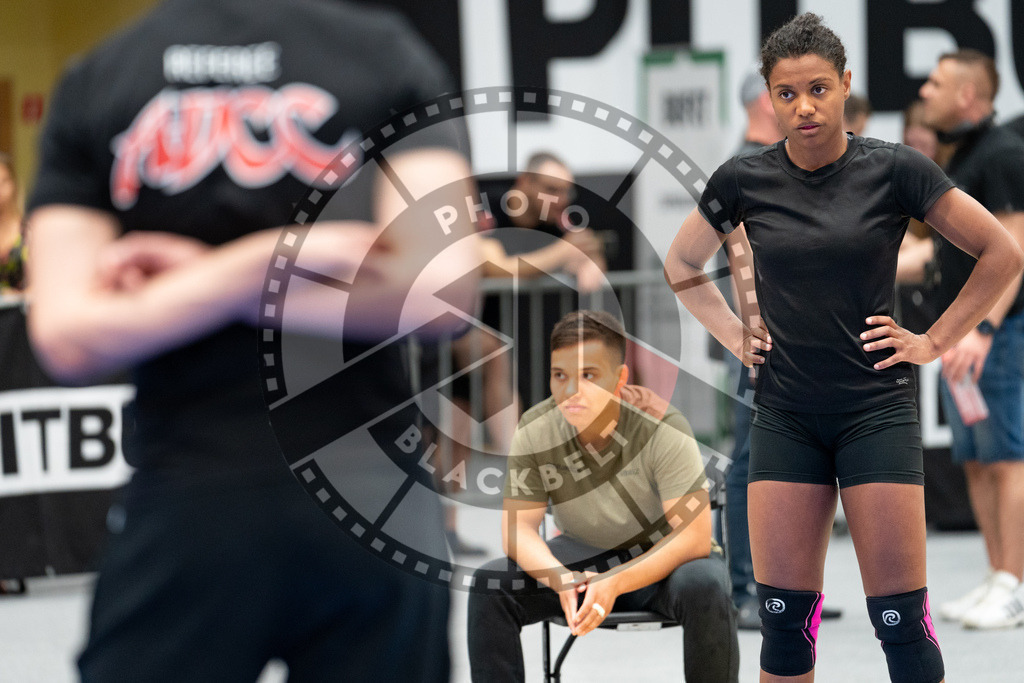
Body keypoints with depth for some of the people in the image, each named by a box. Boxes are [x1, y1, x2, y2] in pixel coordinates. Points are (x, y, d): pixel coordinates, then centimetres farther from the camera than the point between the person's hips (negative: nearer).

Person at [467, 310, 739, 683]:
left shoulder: (662, 428, -25)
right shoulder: (534, 431, -15)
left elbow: (693, 537, -27)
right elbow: (519, 527, -12)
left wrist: (615, 583, -41)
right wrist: (562, 579, -34)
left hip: (663, 555, -3)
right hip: (581, 554, 3)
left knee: (704, 588, -37)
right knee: (490, 583, -22)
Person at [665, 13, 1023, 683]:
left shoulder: (894, 170, -6)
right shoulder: (744, 181, 1)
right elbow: (682, 264, 20)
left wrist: (934, 342, 0)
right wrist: (734, 334, 9)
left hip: (877, 408, -2)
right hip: (785, 417, 2)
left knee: (902, 622, -5)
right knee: (784, 618, 1)